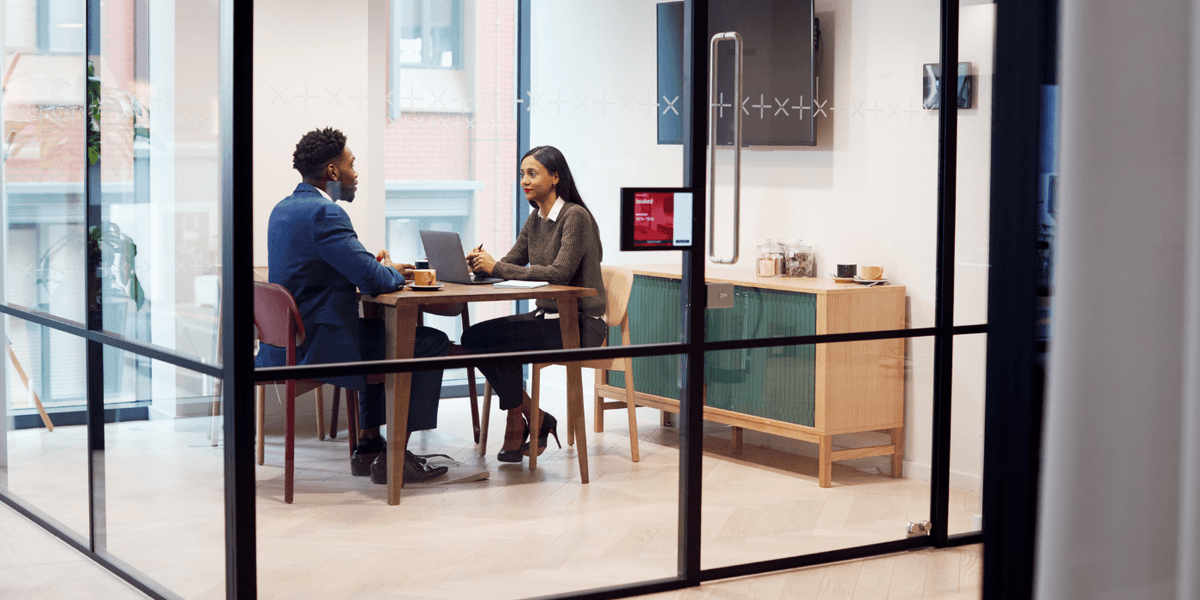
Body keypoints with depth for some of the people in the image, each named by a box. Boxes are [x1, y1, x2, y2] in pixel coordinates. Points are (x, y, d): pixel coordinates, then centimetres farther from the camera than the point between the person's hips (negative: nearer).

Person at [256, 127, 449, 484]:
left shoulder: (283, 209, 12)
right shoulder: (324, 213, -19)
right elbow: (373, 281, -21)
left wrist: (379, 268, 11)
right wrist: (394, 273, 1)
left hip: (287, 341, 10)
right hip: (317, 345, -10)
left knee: (383, 330, 33)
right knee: (431, 344, -2)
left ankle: (369, 444, 27)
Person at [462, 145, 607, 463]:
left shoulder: (575, 216, -14)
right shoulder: (535, 219, 12)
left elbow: (560, 272, -25)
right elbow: (510, 263, 9)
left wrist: (497, 267, -25)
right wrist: (483, 264, -15)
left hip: (580, 323, -8)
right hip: (548, 315, 8)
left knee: (499, 338, -25)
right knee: (473, 338, -9)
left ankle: (517, 422, -5)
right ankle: (537, 420, -1)